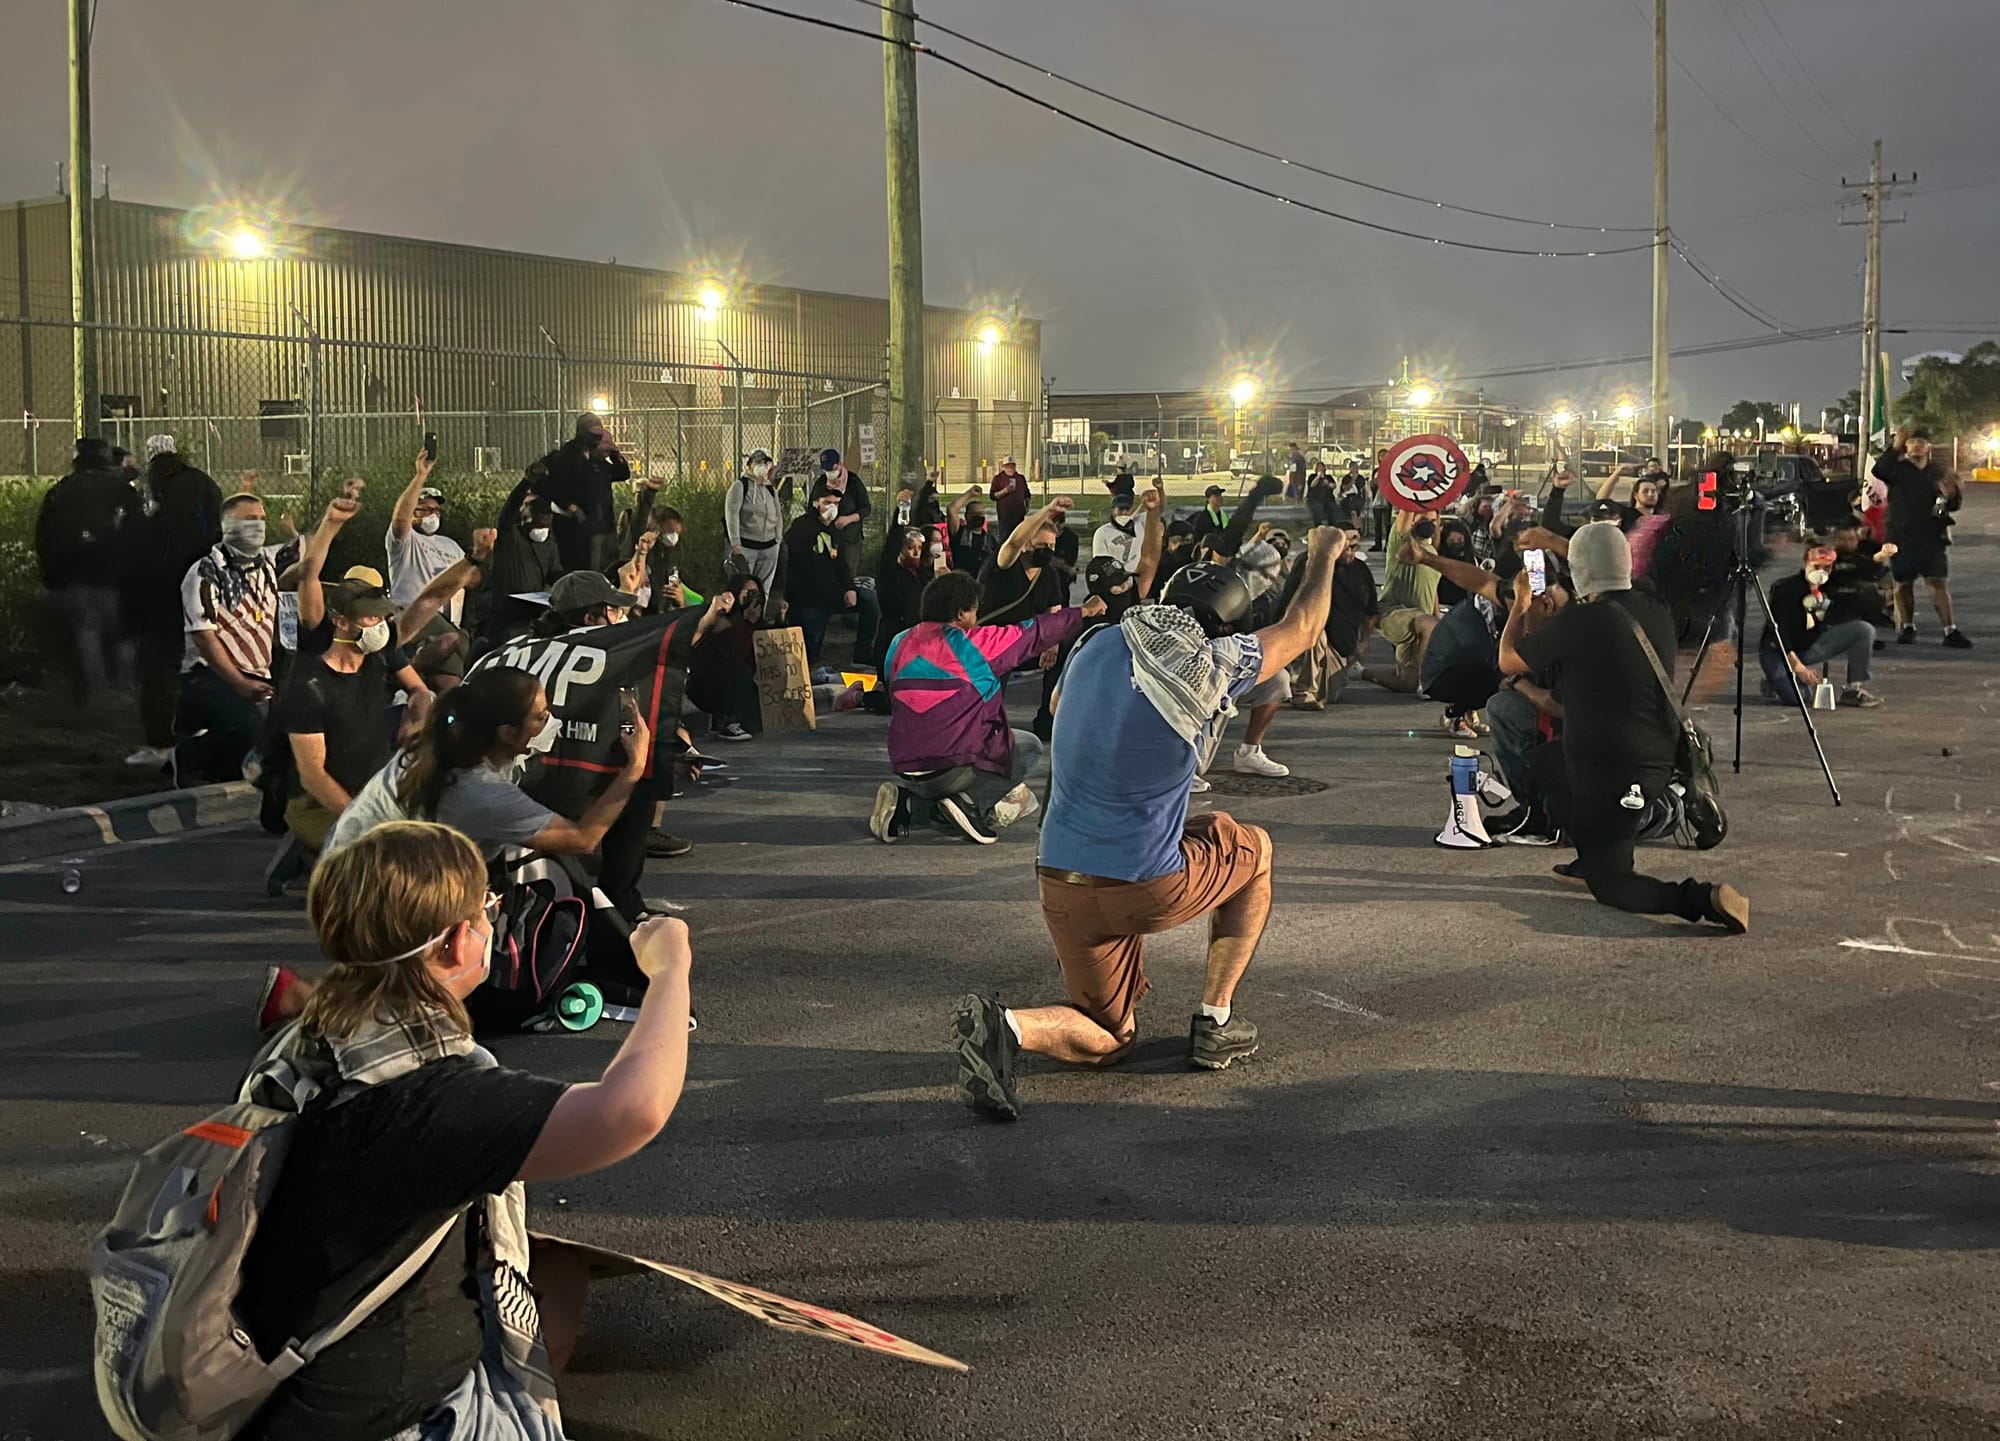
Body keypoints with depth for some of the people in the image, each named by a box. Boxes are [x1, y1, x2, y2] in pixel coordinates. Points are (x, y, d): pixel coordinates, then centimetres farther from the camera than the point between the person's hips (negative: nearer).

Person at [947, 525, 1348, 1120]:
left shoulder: (1097, 645, 2)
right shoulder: (1216, 665, -9)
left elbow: (1058, 709, 25)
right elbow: (1302, 625, 10)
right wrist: (1323, 555, 28)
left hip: (1060, 883, 5)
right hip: (1145, 888, -4)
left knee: (1105, 1038, 20)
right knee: (1255, 848, 25)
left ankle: (1004, 1026, -13)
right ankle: (1214, 1023, 22)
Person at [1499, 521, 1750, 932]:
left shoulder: (1579, 621, -20)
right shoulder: (1657, 612, 2)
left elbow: (1509, 661, -5)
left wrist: (1521, 605, 12)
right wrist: (1540, 617, 30)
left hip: (1608, 773, -8)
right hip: (1659, 763, 8)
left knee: (1609, 883, 1)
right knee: (1547, 764, 30)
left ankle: (1700, 899, -21)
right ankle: (1591, 858, 31)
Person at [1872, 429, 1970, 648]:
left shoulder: (1938, 473, 10)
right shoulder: (1898, 469, 3)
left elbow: (1955, 505, 11)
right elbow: (1879, 471, -21)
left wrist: (1951, 493, -14)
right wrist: (1895, 448, -32)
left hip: (1933, 538, 1)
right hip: (1902, 537, -1)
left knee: (1939, 583, -5)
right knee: (1903, 584, 7)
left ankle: (1951, 631, -7)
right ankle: (1907, 627, 21)